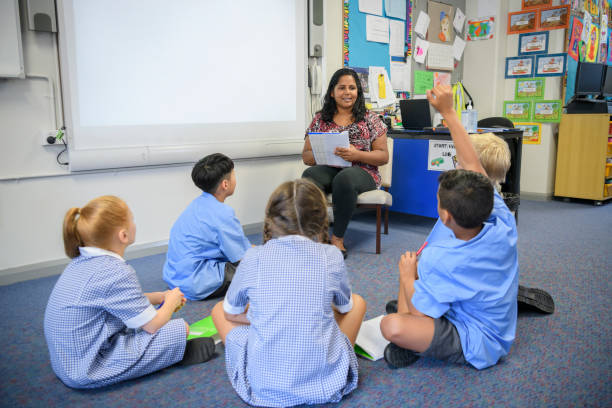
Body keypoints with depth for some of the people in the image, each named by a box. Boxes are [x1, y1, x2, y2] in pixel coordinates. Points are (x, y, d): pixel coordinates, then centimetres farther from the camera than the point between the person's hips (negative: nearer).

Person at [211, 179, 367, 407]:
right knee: (357, 302, 22)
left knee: (219, 310, 21)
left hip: (264, 386, 0)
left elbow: (231, 313, 10)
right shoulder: (332, 256, -5)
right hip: (326, 383, 1)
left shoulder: (253, 258, -6)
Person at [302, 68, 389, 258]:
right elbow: (306, 156, 12)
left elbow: (383, 156, 4)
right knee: (309, 175, -32)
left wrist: (356, 155, -15)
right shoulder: (320, 119, 14)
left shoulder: (370, 119, 9)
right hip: (328, 170, 2)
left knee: (344, 178, -37)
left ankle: (338, 238, -24)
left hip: (362, 172, -2)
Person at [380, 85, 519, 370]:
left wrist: (407, 276, -4)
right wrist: (449, 112, -5)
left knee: (391, 325, -31)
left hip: (476, 347, -8)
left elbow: (420, 312, -21)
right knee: (416, 266, 11)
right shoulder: (503, 228, -17)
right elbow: (472, 166, -9)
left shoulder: (440, 259, -34)